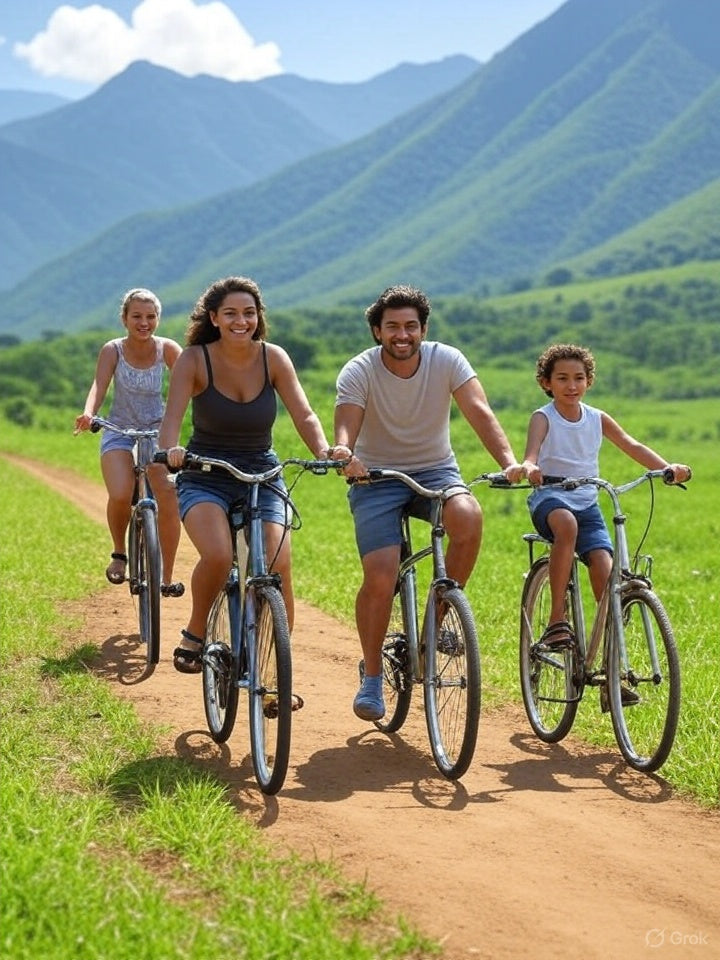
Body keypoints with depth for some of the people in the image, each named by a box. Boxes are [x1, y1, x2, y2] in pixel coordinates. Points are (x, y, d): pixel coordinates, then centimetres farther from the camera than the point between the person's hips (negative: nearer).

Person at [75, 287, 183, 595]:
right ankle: (119, 553, 5)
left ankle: (167, 577, -5)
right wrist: (88, 414, -43)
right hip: (120, 431, -1)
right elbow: (99, 385, -22)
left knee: (169, 500, -20)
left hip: (158, 430, 1)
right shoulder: (113, 350, -9)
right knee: (120, 496, -26)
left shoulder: (167, 348, -6)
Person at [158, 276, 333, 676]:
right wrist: (171, 450, -44)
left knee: (278, 568, -17)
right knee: (218, 556, -30)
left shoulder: (274, 358, -6)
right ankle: (195, 634, -2)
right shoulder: (195, 359, -11)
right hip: (205, 478, -2)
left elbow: (304, 415, -12)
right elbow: (173, 417, -22)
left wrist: (325, 451, -32)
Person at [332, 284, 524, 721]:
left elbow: (480, 413, -22)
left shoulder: (447, 361, -11)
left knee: (469, 518, -32)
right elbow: (346, 428, -27)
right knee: (380, 578, -18)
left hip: (435, 470, 1)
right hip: (376, 478, -1)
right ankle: (372, 677, 3)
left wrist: (510, 462, -39)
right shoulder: (359, 372, -14)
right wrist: (343, 453, -53)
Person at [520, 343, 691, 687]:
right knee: (566, 524, -40)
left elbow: (632, 446, 2)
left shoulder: (597, 419, 9)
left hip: (586, 503, 4)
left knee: (604, 566, -18)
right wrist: (529, 467, -47)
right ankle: (556, 619, -31)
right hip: (549, 497, -4)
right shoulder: (543, 418, -4)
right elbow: (532, 451, -22)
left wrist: (668, 468, -15)